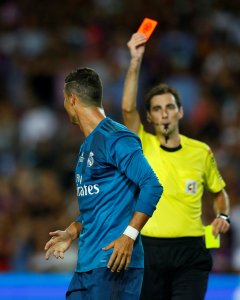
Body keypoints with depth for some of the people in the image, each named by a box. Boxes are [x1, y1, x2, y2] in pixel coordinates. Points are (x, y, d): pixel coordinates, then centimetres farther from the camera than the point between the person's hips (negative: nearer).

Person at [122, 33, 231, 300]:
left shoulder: (202, 152, 6)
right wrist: (136, 60, -22)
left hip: (190, 251, 0)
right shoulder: (143, 146, 2)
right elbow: (128, 108, -16)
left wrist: (222, 216, 1)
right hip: (150, 249, 0)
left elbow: (219, 192, 22)